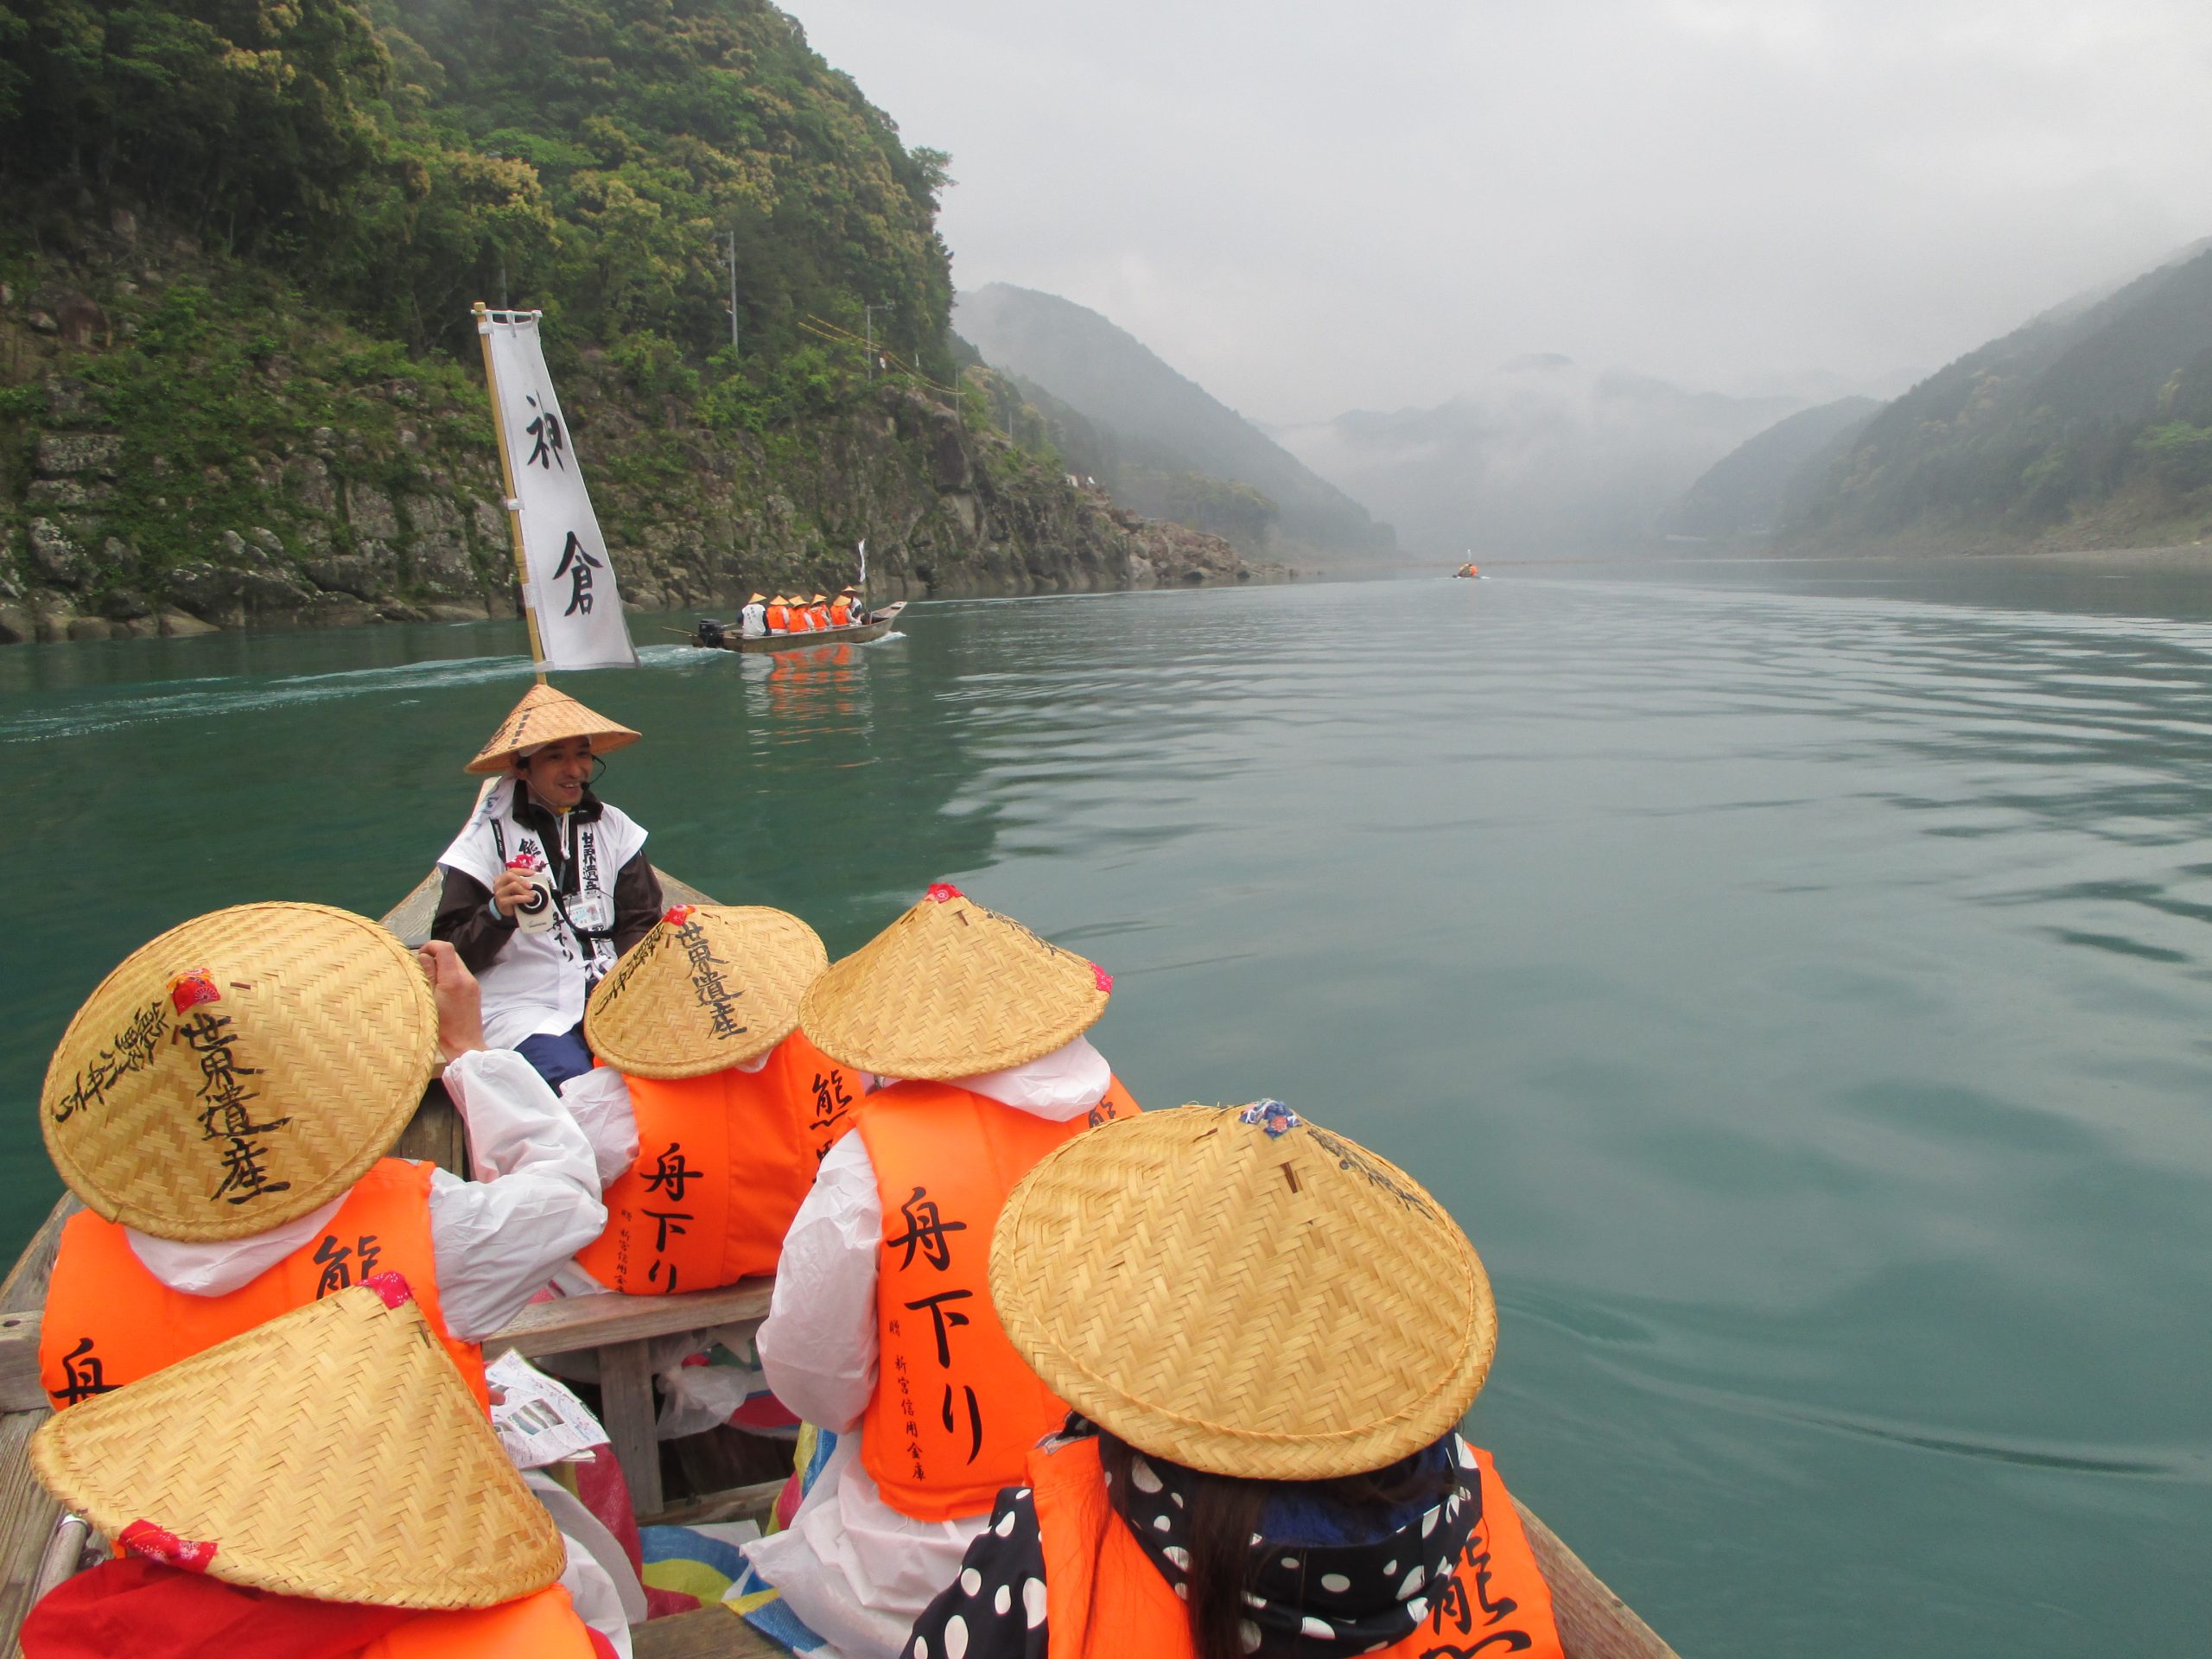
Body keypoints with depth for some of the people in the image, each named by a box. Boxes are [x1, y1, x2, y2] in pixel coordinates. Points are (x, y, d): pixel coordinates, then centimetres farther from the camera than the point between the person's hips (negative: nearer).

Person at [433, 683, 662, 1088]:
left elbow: (641, 924, 10)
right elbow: (452, 955, -1)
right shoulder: (489, 837, 0)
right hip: (525, 1009, -3)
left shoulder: (613, 827, 12)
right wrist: (497, 913, -21)